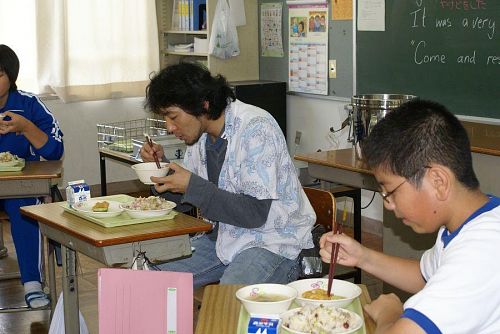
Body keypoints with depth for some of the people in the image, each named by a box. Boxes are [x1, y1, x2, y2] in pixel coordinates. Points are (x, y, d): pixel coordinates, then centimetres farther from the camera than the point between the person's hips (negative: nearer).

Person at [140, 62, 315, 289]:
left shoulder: (256, 128, -20)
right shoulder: (200, 133, 4)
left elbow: (256, 213, -25)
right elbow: (184, 200, 15)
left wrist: (192, 186, -23)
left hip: (272, 240, -8)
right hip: (223, 236, 8)